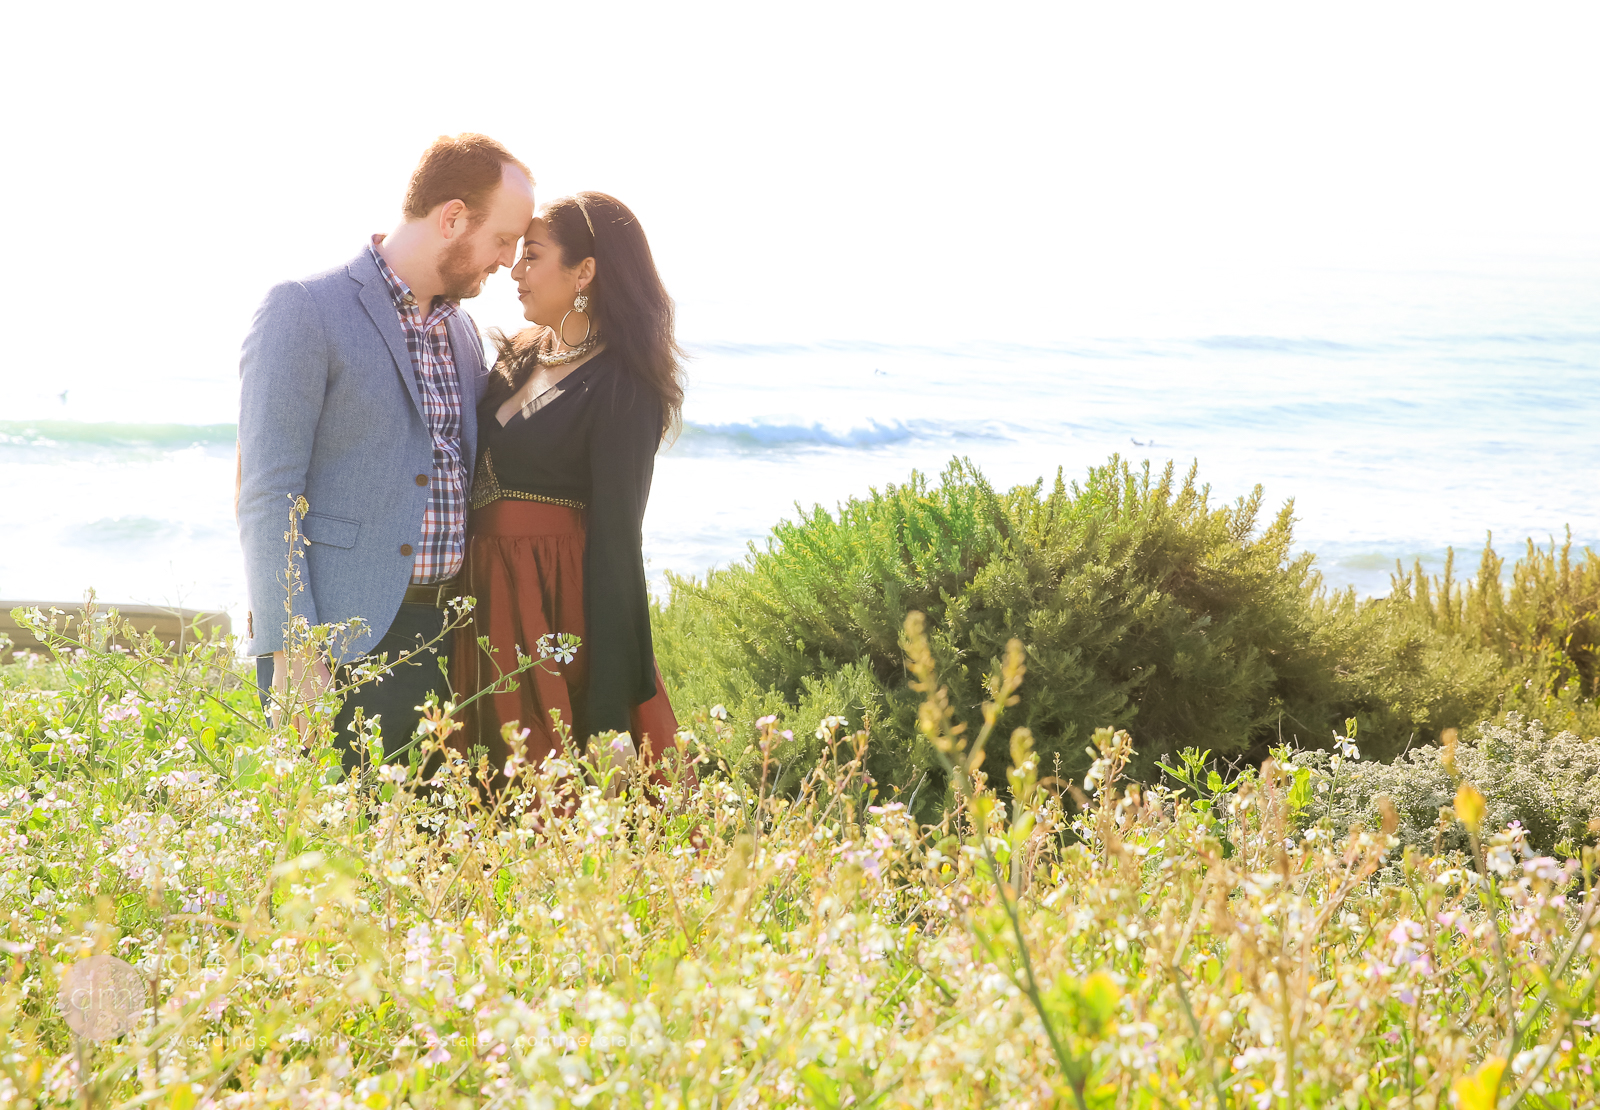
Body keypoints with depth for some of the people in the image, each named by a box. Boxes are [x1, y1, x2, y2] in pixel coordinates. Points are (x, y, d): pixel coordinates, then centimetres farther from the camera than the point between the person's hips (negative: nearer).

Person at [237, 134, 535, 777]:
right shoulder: (303, 311, -7)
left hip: (444, 644, 7)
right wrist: (293, 653, -18)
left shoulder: (462, 331, 16)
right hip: (338, 650, -7)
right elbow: (266, 495, -12)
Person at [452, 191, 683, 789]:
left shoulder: (620, 389, -12)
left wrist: (610, 715, -17)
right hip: (489, 600, 8)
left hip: (559, 612, -8)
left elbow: (614, 543, -15)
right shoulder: (520, 358, 12)